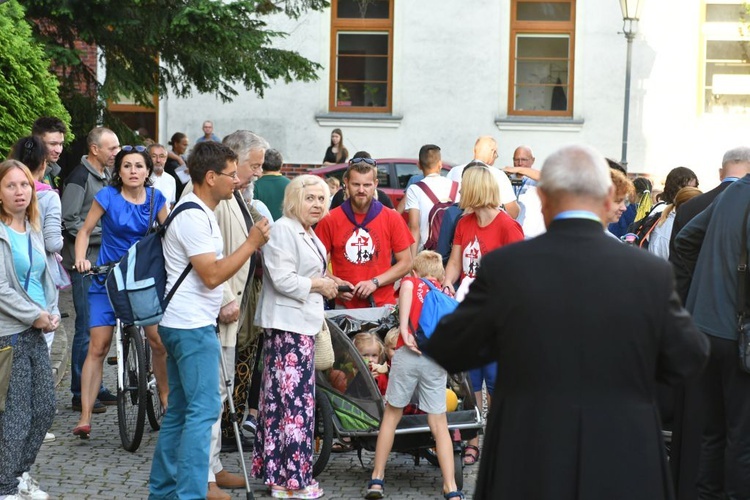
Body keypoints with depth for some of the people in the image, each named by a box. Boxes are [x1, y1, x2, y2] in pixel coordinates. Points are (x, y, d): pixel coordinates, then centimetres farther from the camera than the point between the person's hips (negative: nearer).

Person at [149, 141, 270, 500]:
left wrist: (221, 305, 18)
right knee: (203, 410, -10)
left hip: (182, 324, 11)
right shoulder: (194, 217, -17)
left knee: (179, 410, 14)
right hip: (193, 327, -11)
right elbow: (212, 274, -21)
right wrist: (251, 244, -17)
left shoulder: (197, 213, 16)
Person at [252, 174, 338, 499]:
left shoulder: (308, 235, 17)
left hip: (302, 324, 10)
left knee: (279, 399, 12)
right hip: (286, 325, -10)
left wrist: (325, 284, 13)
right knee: (294, 399, -9)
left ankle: (272, 468, 17)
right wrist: (319, 285, -9)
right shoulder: (283, 231, -14)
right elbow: (283, 280, -21)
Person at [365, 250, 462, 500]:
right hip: (438, 358, 2)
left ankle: (377, 480, 16)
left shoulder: (411, 282, 16)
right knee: (439, 425, 8)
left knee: (391, 416, 13)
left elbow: (407, 285, -9)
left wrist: (404, 328, -13)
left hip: (408, 355, -2)